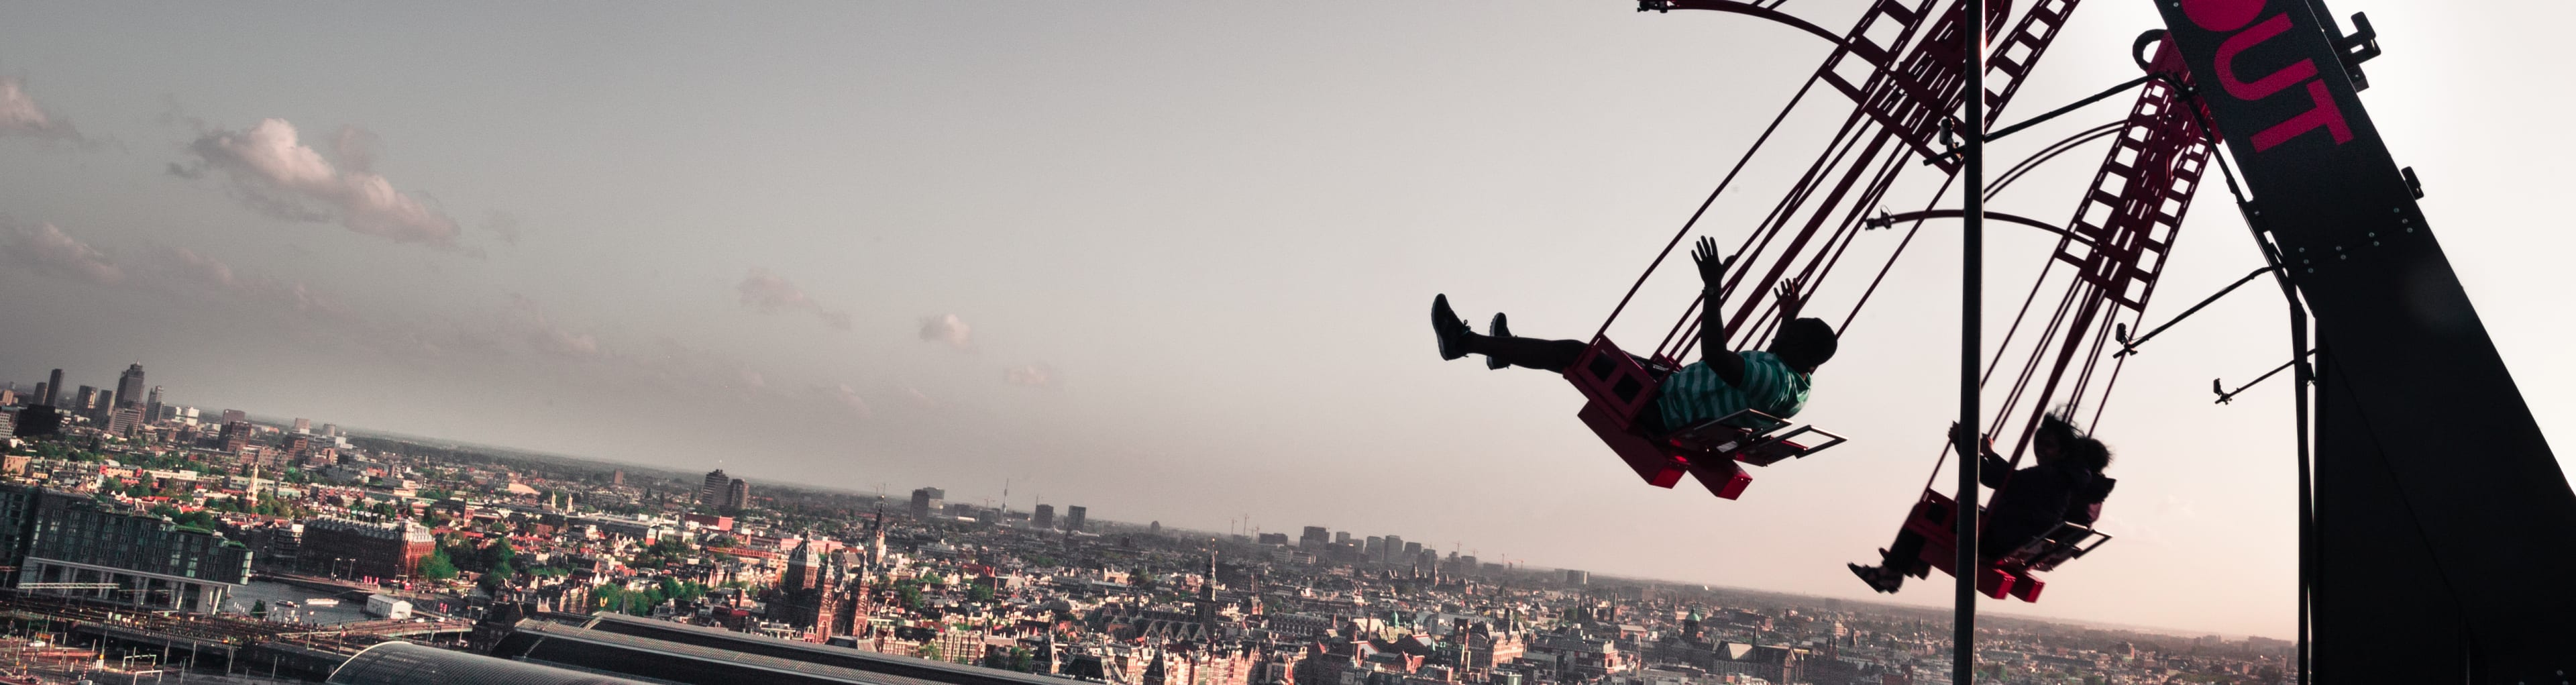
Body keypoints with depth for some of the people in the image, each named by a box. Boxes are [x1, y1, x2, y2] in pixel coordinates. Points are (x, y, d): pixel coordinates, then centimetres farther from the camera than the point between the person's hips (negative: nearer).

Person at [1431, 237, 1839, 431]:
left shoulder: (1773, 378, -29)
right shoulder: (1800, 383, 0)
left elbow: (1714, 354, -44)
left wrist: (1713, 287, -40)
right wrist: (1789, 318, 31)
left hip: (1659, 411, -10)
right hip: (1671, 394, 10)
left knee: (1571, 353, -7)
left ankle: (1464, 341, 3)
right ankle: (1506, 351, 42)